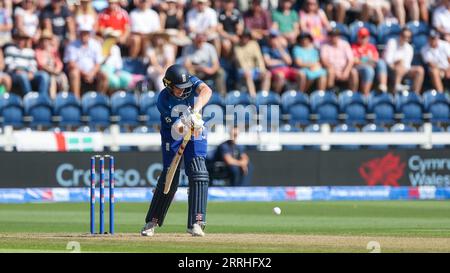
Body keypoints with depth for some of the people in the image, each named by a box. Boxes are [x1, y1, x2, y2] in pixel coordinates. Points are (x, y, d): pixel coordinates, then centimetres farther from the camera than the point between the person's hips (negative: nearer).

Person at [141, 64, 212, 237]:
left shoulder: (192, 82, -18)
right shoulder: (163, 101, -23)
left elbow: (206, 91, -40)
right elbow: (178, 128, -28)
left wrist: (195, 110, -56)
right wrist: (189, 125, -50)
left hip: (195, 136, 2)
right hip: (172, 137, -2)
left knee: (199, 175, -14)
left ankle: (195, 223, -14)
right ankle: (152, 222, 12)